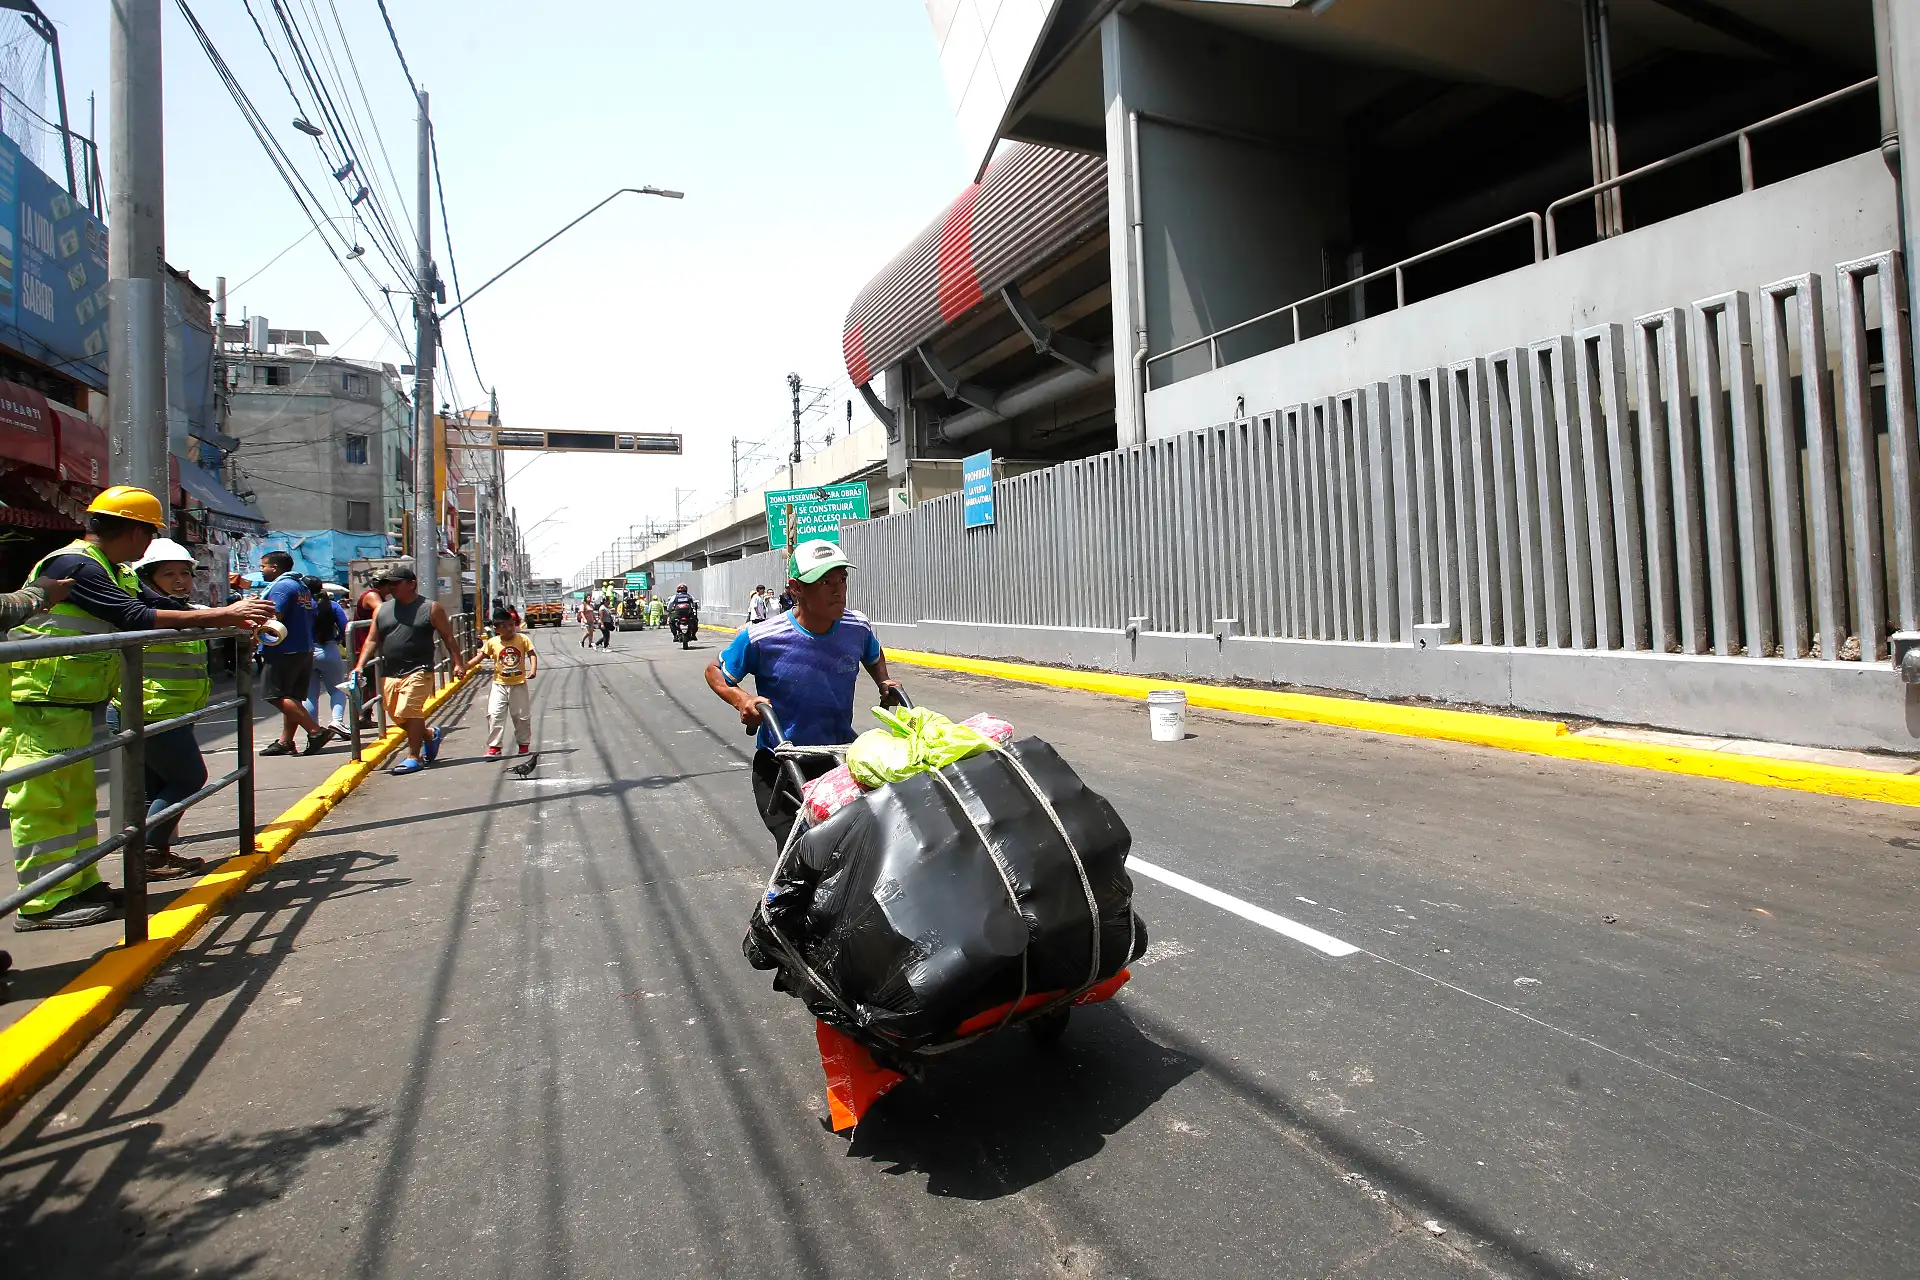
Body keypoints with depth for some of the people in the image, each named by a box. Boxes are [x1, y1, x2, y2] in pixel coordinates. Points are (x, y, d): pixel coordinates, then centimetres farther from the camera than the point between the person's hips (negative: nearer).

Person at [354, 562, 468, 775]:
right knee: (397, 716, 10)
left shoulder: (430, 608, 2)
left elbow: (448, 637, 3)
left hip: (418, 671, -6)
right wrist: (360, 666, 6)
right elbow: (372, 641, 16)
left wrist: (458, 662, -4)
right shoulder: (382, 610, 14)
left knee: (409, 711, -17)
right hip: (390, 674, 6)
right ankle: (430, 735, 34)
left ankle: (414, 757, -7)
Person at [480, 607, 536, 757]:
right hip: (499, 685, 0)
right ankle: (494, 746, 2)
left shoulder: (522, 639, -8)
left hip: (519, 685, 0)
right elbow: (481, 656, 0)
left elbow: (532, 654, -5)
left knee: (522, 716, 11)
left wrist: (533, 669, -21)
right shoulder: (492, 642, -7)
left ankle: (524, 744, 28)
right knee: (494, 715, -8)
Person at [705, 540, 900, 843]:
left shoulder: (858, 627, -6)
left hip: (841, 759, 4)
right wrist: (740, 698, -18)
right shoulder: (761, 639, -17)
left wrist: (884, 683, 1)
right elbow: (715, 670, 0)